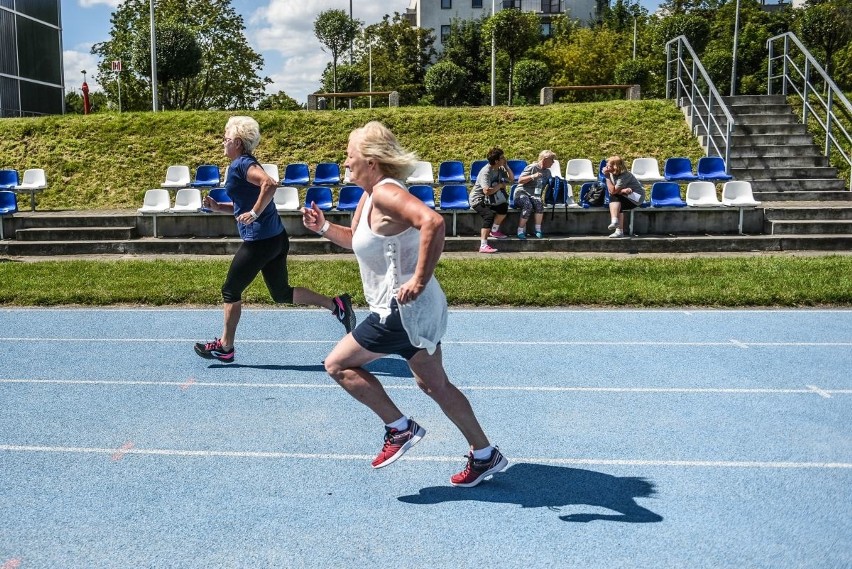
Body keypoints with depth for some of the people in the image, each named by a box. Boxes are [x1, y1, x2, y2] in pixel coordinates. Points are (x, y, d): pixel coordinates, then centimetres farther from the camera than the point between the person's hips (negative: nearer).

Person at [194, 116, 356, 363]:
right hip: (276, 238, 10)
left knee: (231, 291, 6)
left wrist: (254, 213, -24)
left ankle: (225, 347, 19)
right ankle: (336, 305, 8)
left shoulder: (241, 164, -12)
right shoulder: (245, 163, 18)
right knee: (282, 293, 15)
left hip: (260, 241, -10)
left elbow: (270, 184, -30)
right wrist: (218, 206, 13)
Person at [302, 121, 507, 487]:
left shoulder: (386, 193, -19)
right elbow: (355, 239, 28)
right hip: (417, 309, 10)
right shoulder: (369, 196, 12)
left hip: (402, 309, -10)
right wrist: (323, 227, 13)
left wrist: (419, 280, -34)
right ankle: (485, 455, 26)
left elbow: (433, 222, -36)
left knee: (338, 364, 2)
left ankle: (400, 428, 8)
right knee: (434, 385, 17)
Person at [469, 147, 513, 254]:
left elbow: (511, 179, 7)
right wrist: (500, 185, -18)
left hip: (489, 199, 8)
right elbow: (487, 191, -34)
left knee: (504, 207, -18)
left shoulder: (500, 169, 2)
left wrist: (506, 166, -5)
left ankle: (494, 231, 7)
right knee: (489, 215, -32)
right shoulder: (486, 172, -24)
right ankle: (483, 246, -39)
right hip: (478, 200, -8)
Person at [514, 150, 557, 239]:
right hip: (522, 192, -5)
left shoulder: (547, 172, 18)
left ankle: (538, 229, -23)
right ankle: (520, 231, -25)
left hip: (535, 195, 5)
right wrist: (532, 176, -20)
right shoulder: (532, 167, -3)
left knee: (539, 203, -32)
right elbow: (520, 180, -9)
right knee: (528, 206, -37)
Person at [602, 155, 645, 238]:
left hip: (637, 196, -8)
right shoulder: (612, 174, 0)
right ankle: (619, 231, -17)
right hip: (627, 197, 8)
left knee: (614, 198, -25)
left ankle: (614, 221, -36)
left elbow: (613, 191, -27)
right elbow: (610, 190, -9)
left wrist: (607, 176, -25)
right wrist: (623, 190, -28)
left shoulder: (624, 176, -23)